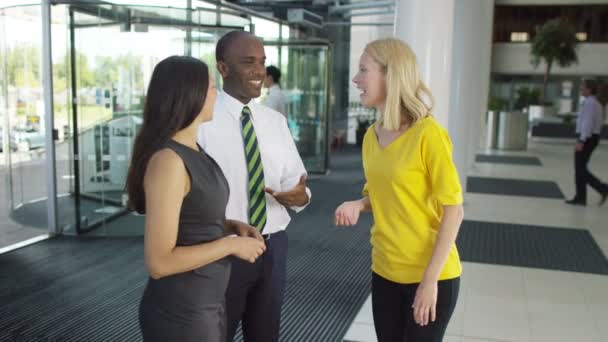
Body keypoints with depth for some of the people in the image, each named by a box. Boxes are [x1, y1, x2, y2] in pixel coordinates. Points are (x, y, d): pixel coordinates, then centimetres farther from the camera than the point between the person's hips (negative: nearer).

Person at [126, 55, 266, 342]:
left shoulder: (192, 150, 4)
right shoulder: (168, 159, -23)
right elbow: (159, 262, -25)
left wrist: (234, 226, 1)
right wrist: (231, 244, -18)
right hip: (180, 313, -8)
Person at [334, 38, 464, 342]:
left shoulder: (428, 134, -17)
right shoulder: (371, 135, 3)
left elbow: (453, 211, -15)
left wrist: (430, 280, -17)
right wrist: (358, 205, -6)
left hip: (429, 275, -6)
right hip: (384, 271, 6)